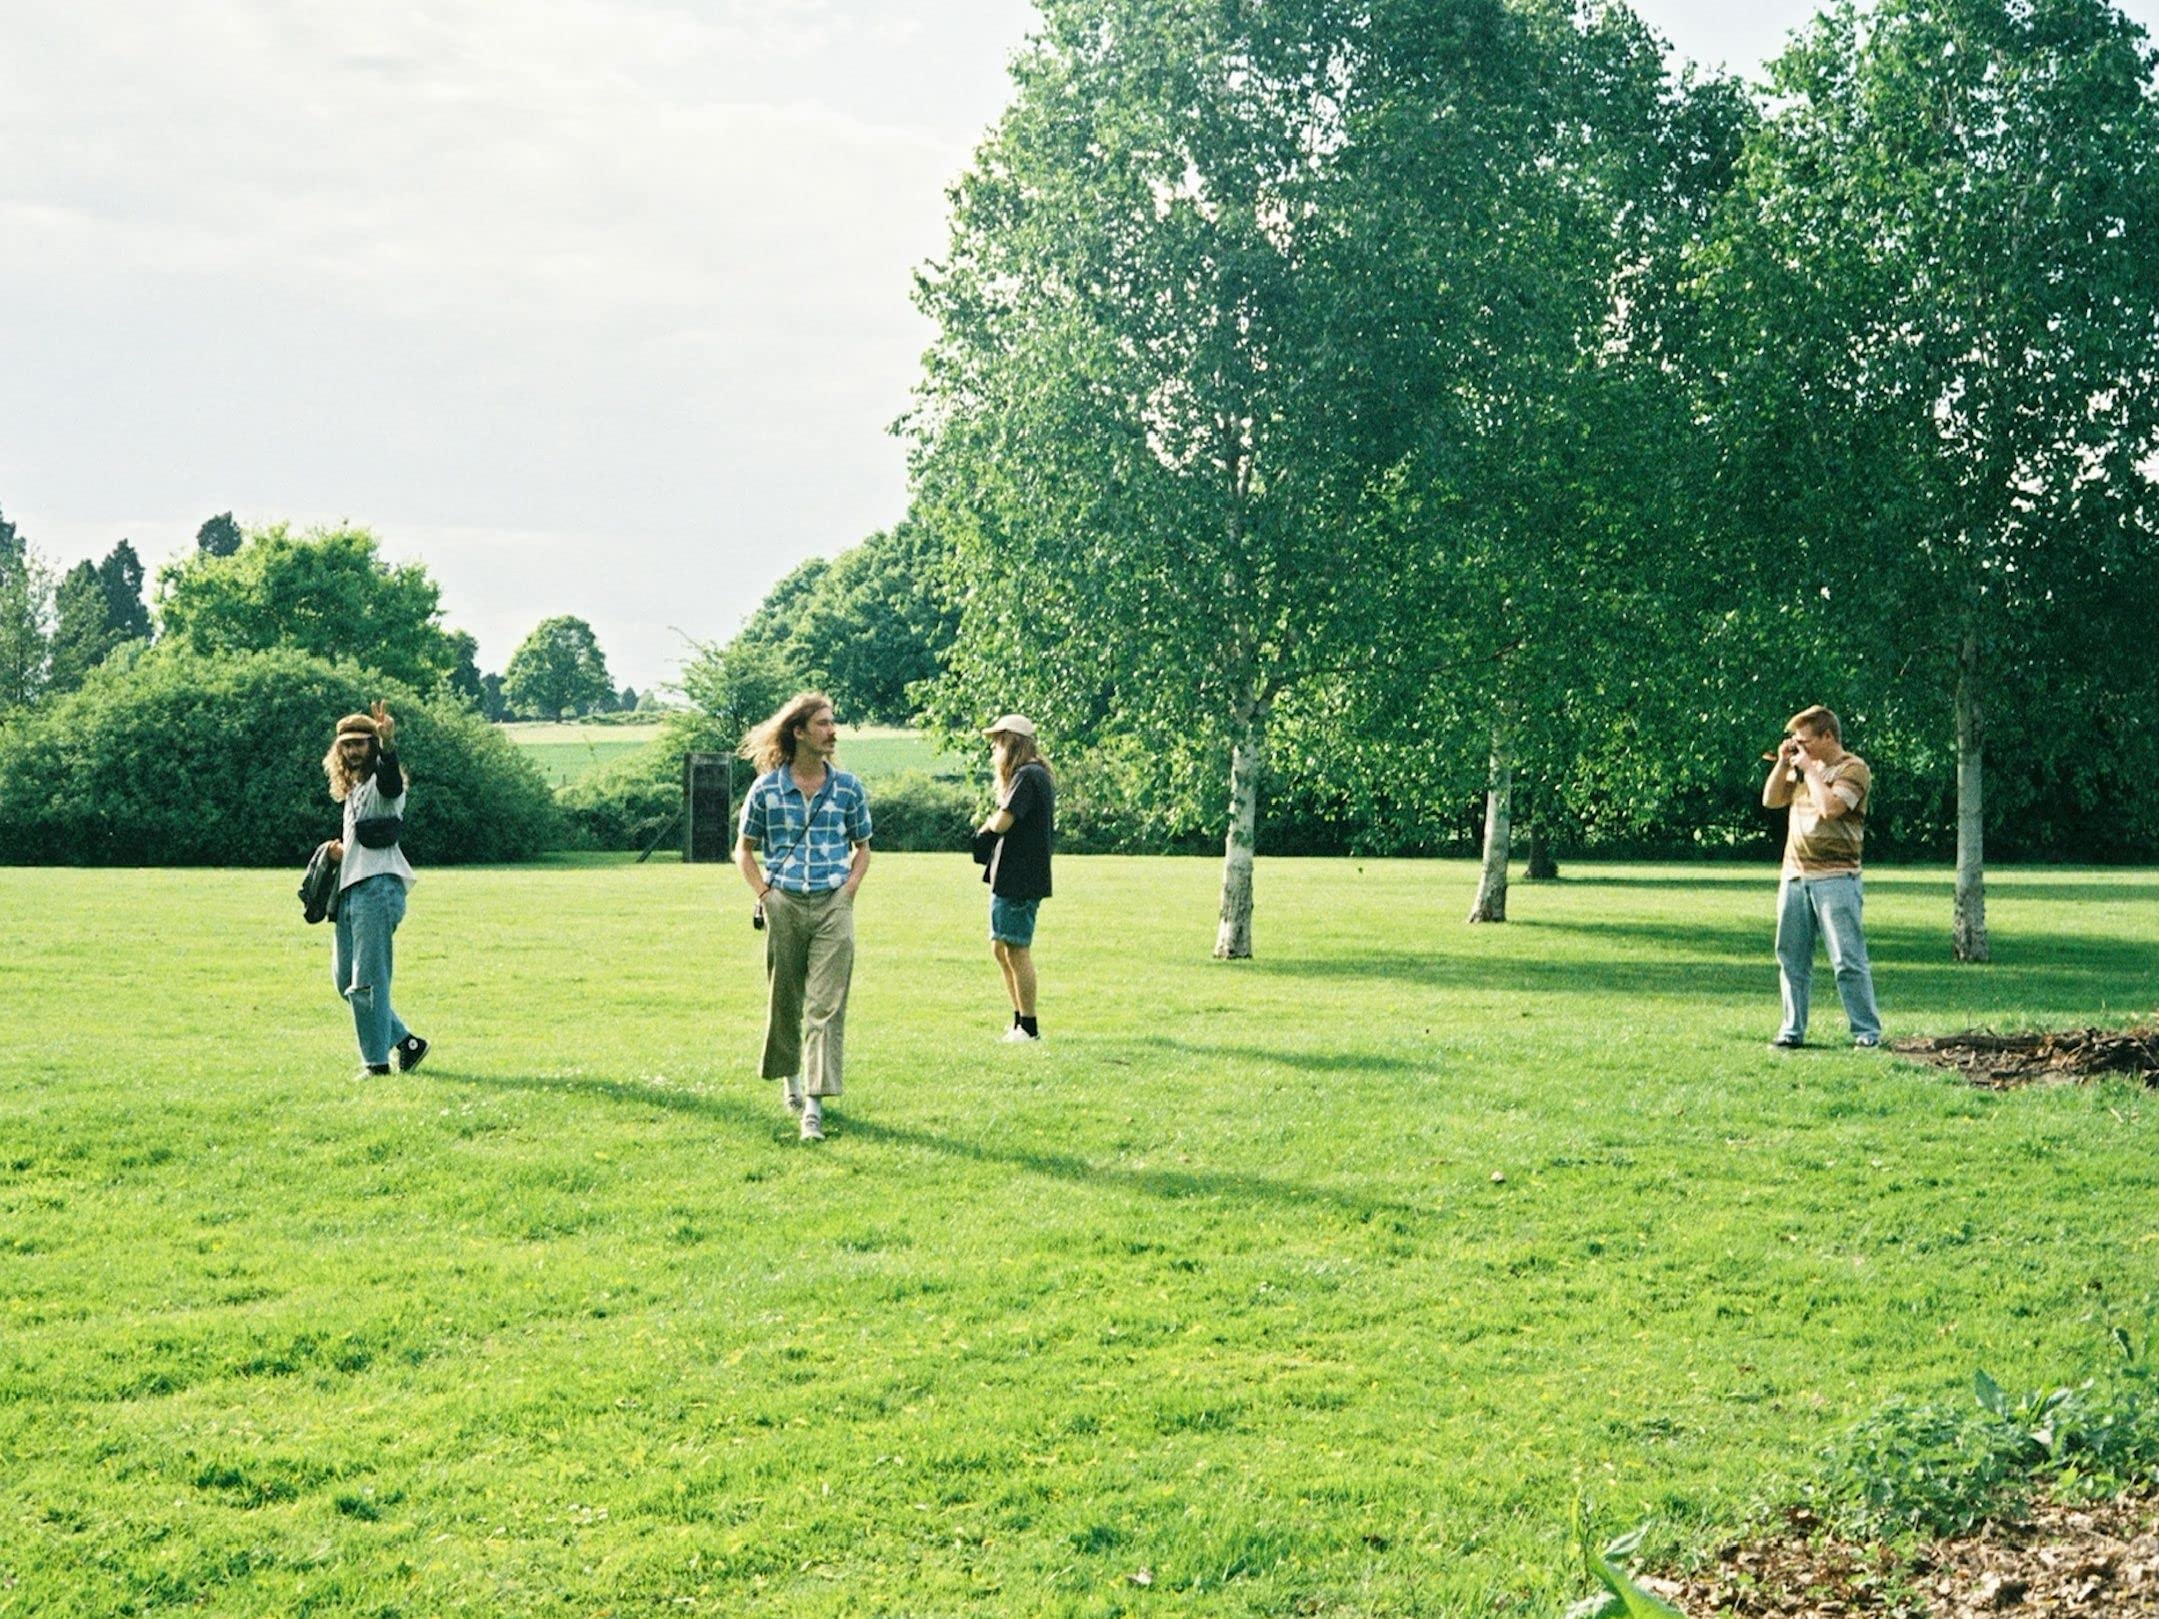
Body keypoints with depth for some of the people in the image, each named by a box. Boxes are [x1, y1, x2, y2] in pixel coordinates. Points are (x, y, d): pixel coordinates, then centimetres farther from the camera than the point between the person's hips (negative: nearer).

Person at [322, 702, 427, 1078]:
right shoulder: (353, 792, 24)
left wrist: (388, 744, -49)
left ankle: (377, 1062, -5)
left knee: (367, 982, -11)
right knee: (346, 981, 10)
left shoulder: (382, 783, -3)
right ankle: (405, 1042, 18)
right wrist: (343, 852, 11)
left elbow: (392, 780, -30)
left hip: (377, 889, -10)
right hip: (350, 890, 10)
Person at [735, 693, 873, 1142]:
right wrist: (765, 894, -1)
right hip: (784, 905, 0)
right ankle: (790, 1076, 35)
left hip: (833, 906, 0)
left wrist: (848, 891, 2)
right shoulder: (766, 788, 2)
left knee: (826, 1004, -8)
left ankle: (814, 1105, -11)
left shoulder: (848, 788, 5)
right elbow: (744, 851, 11)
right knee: (784, 999, 11)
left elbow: (862, 848, 16)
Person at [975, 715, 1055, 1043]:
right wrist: (993, 824, -4)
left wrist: (991, 821, -1)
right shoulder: (1035, 775, 19)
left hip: (1019, 879, -11)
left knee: (1017, 949, -5)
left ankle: (1028, 1027, 1)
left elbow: (1002, 823, -21)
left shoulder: (1027, 776, -15)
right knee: (1000, 948, 15)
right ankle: (1020, 1020, 21)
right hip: (1008, 877, 11)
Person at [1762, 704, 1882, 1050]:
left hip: (1834, 878, -7)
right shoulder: (1803, 767, 16)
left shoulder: (1853, 769, -6)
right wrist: (1783, 763, 4)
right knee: (1791, 958, 8)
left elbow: (1830, 807, -20)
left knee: (1848, 959, -7)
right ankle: (1792, 1031, 15)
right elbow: (1771, 800, 16)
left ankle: (1867, 1032, -3)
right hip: (1795, 875, 7)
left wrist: (1808, 768, -11)